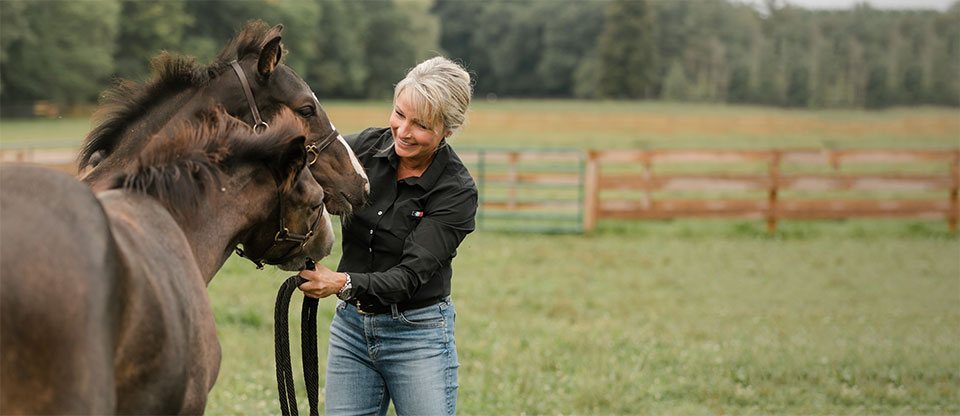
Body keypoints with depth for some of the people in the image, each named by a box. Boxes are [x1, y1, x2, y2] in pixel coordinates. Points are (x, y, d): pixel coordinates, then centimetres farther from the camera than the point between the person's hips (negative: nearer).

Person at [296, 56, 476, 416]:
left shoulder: (457, 193, -16)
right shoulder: (367, 147, -4)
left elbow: (410, 276, -22)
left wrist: (344, 284, -38)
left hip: (418, 334, -4)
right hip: (351, 325, 4)